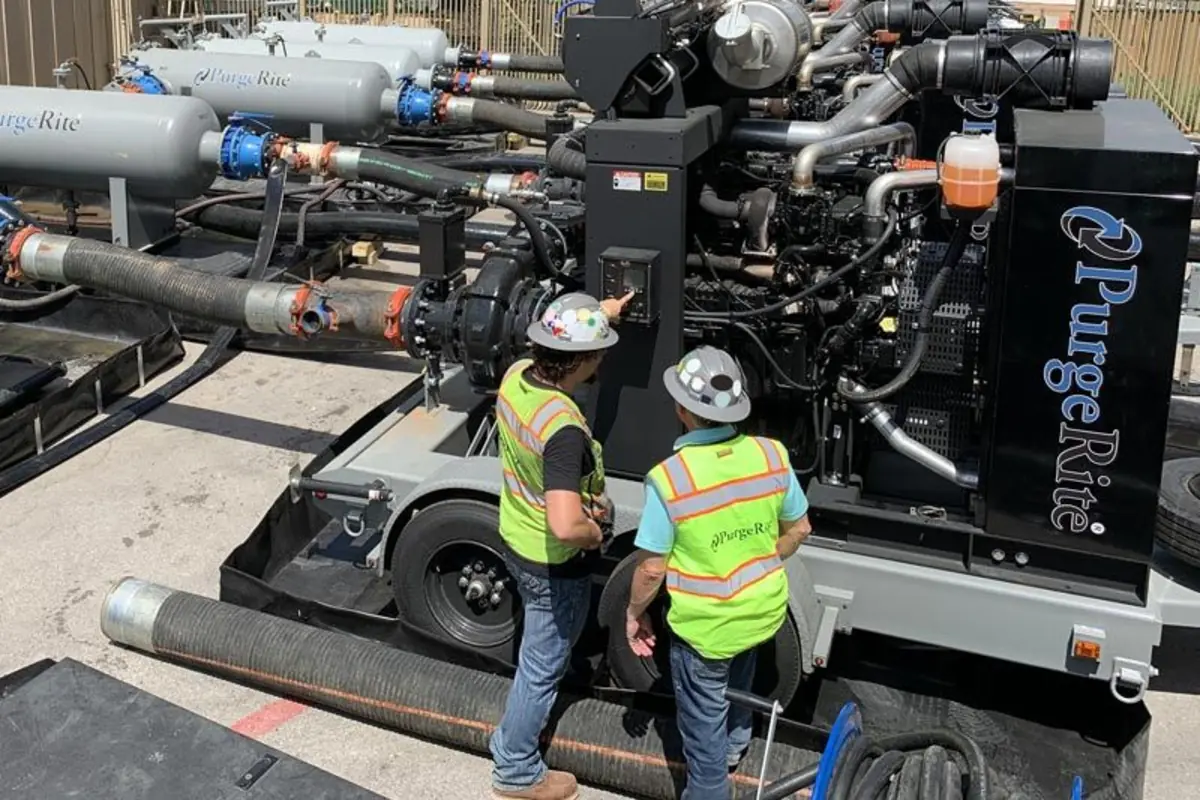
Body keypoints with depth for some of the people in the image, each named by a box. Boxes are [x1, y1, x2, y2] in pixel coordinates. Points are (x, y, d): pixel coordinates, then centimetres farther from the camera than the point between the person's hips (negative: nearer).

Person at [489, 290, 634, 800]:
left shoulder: (516, 376, -13)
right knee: (542, 664, 13)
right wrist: (596, 533, -23)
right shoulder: (563, 430, -38)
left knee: (541, 643, 33)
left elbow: (553, 347, 14)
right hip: (554, 564, -9)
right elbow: (565, 526, -45)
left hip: (516, 542, 9)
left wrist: (601, 314, 20)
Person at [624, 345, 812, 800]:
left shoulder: (668, 479, -27)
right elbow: (798, 529, 0)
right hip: (764, 612, 6)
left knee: (704, 726, 17)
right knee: (737, 680, 36)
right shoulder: (771, 456, -14)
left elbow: (651, 568, -19)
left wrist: (634, 613, 0)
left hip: (704, 628, -5)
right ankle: (736, 742, 61)